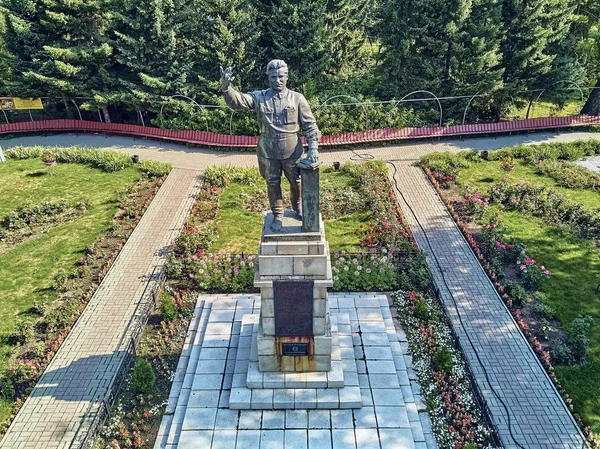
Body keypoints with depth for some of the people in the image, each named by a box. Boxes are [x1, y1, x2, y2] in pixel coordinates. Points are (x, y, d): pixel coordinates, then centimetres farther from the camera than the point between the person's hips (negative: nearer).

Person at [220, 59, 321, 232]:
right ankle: (278, 216, 33)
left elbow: (310, 124, -2)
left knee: (295, 182, 16)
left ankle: (298, 208, 45)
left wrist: (313, 147, -11)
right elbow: (237, 101, -15)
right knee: (273, 184, 13)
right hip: (268, 152, 0)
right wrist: (226, 87, -35)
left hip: (292, 151, 0)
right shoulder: (259, 97, -3)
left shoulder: (297, 98, -4)